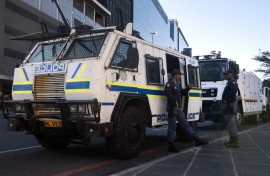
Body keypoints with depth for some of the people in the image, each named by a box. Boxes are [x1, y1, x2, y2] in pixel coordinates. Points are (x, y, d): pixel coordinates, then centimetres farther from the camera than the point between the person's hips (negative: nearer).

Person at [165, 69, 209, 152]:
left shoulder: (177, 84, 20)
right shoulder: (169, 84, -8)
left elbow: (182, 92, 25)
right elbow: (167, 93, -24)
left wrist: (188, 88, 9)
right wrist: (175, 100, -25)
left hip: (179, 108, 9)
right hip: (172, 108, -9)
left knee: (185, 124, 10)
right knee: (172, 126, -3)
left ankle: (197, 140, 14)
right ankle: (171, 145, 5)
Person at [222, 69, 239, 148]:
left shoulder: (232, 82, -10)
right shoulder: (229, 83, 23)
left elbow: (233, 91, -29)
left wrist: (227, 99, -22)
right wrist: (225, 100, 9)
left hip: (230, 104, -11)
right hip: (228, 105, 11)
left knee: (231, 122, -11)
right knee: (229, 122, 14)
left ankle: (235, 142, -10)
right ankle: (232, 140, 21)